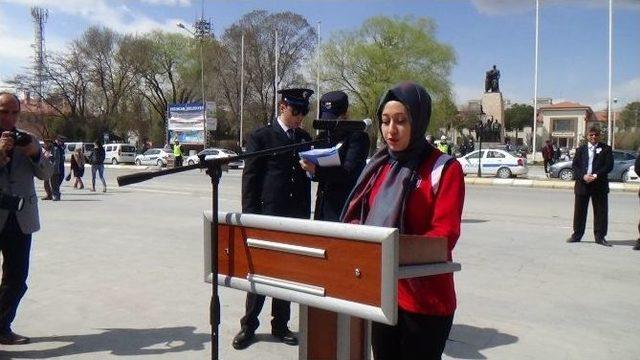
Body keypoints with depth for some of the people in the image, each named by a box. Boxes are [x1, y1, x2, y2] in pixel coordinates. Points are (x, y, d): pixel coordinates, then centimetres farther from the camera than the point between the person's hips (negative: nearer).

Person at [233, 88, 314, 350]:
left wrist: (306, 216, 8)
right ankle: (248, 326, 16)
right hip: (266, 215, -4)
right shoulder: (260, 137, -1)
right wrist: (250, 216, -8)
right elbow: (249, 178, -3)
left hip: (295, 218, 4)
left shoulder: (304, 138, 13)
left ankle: (280, 325, 22)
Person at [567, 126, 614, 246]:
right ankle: (577, 235, 16)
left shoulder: (606, 149, 5)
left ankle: (600, 237, 10)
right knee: (579, 211, 6)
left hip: (599, 184, -1)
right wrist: (583, 176, -14)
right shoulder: (581, 149, 10)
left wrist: (596, 175, -16)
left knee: (601, 212, 2)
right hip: (582, 183, 1)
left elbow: (609, 165, -3)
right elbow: (575, 166, 3)